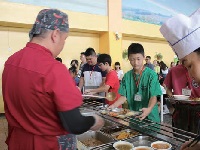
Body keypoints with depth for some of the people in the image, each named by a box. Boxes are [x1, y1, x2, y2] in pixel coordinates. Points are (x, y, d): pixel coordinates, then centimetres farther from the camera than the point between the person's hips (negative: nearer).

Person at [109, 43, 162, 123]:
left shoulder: (151, 74, -9)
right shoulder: (127, 76, 2)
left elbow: (154, 96, -13)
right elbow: (124, 96, 3)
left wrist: (149, 109, -31)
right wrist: (113, 106, -13)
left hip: (150, 116, -2)